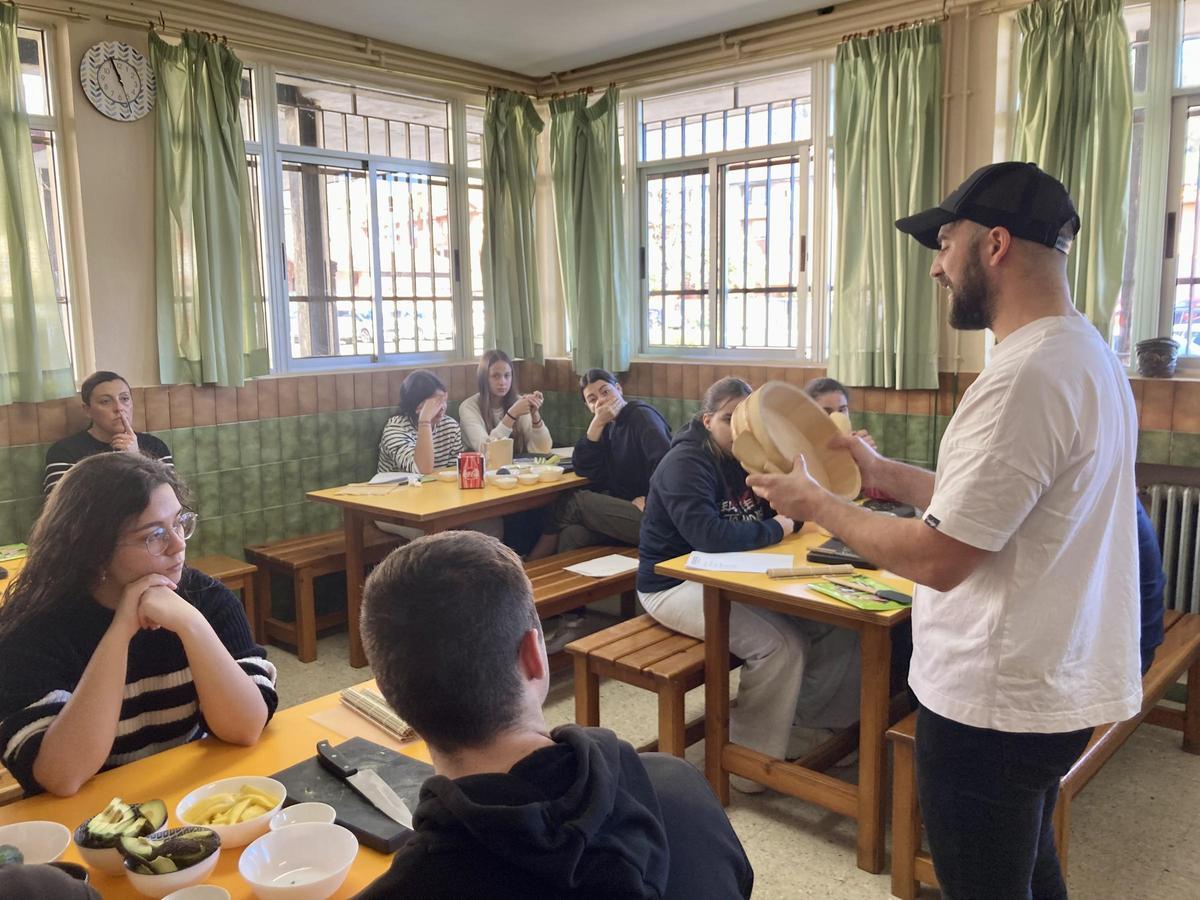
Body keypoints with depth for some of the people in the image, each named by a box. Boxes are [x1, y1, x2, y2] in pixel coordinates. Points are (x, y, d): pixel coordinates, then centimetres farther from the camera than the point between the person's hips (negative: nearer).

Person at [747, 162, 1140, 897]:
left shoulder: (1025, 378, -27)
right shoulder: (1086, 353, 6)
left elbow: (938, 559, -25)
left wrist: (816, 502, -12)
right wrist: (885, 473, 11)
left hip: (995, 702, -9)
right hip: (1053, 684, 9)